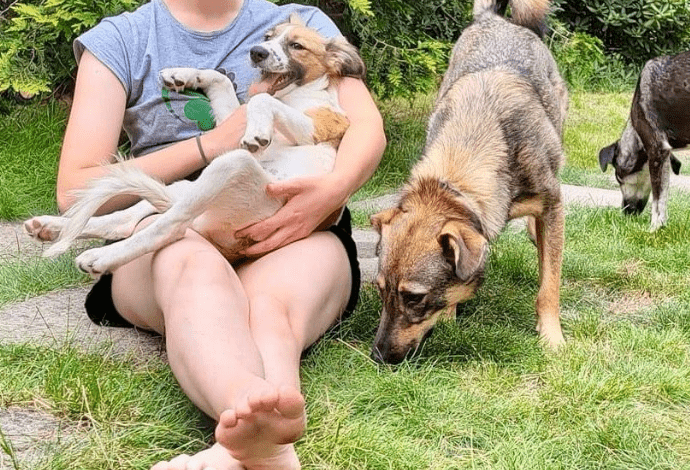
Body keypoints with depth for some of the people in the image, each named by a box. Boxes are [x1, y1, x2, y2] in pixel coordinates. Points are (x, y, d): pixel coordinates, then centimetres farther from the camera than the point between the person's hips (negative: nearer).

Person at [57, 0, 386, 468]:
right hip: (169, 239, -1)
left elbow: (368, 126, -1)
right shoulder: (119, 40, 12)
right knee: (194, 267, -38)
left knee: (270, 304, -35)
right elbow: (75, 190, 1)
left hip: (295, 235, 1)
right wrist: (211, 144, -8)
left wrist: (333, 189, -24)